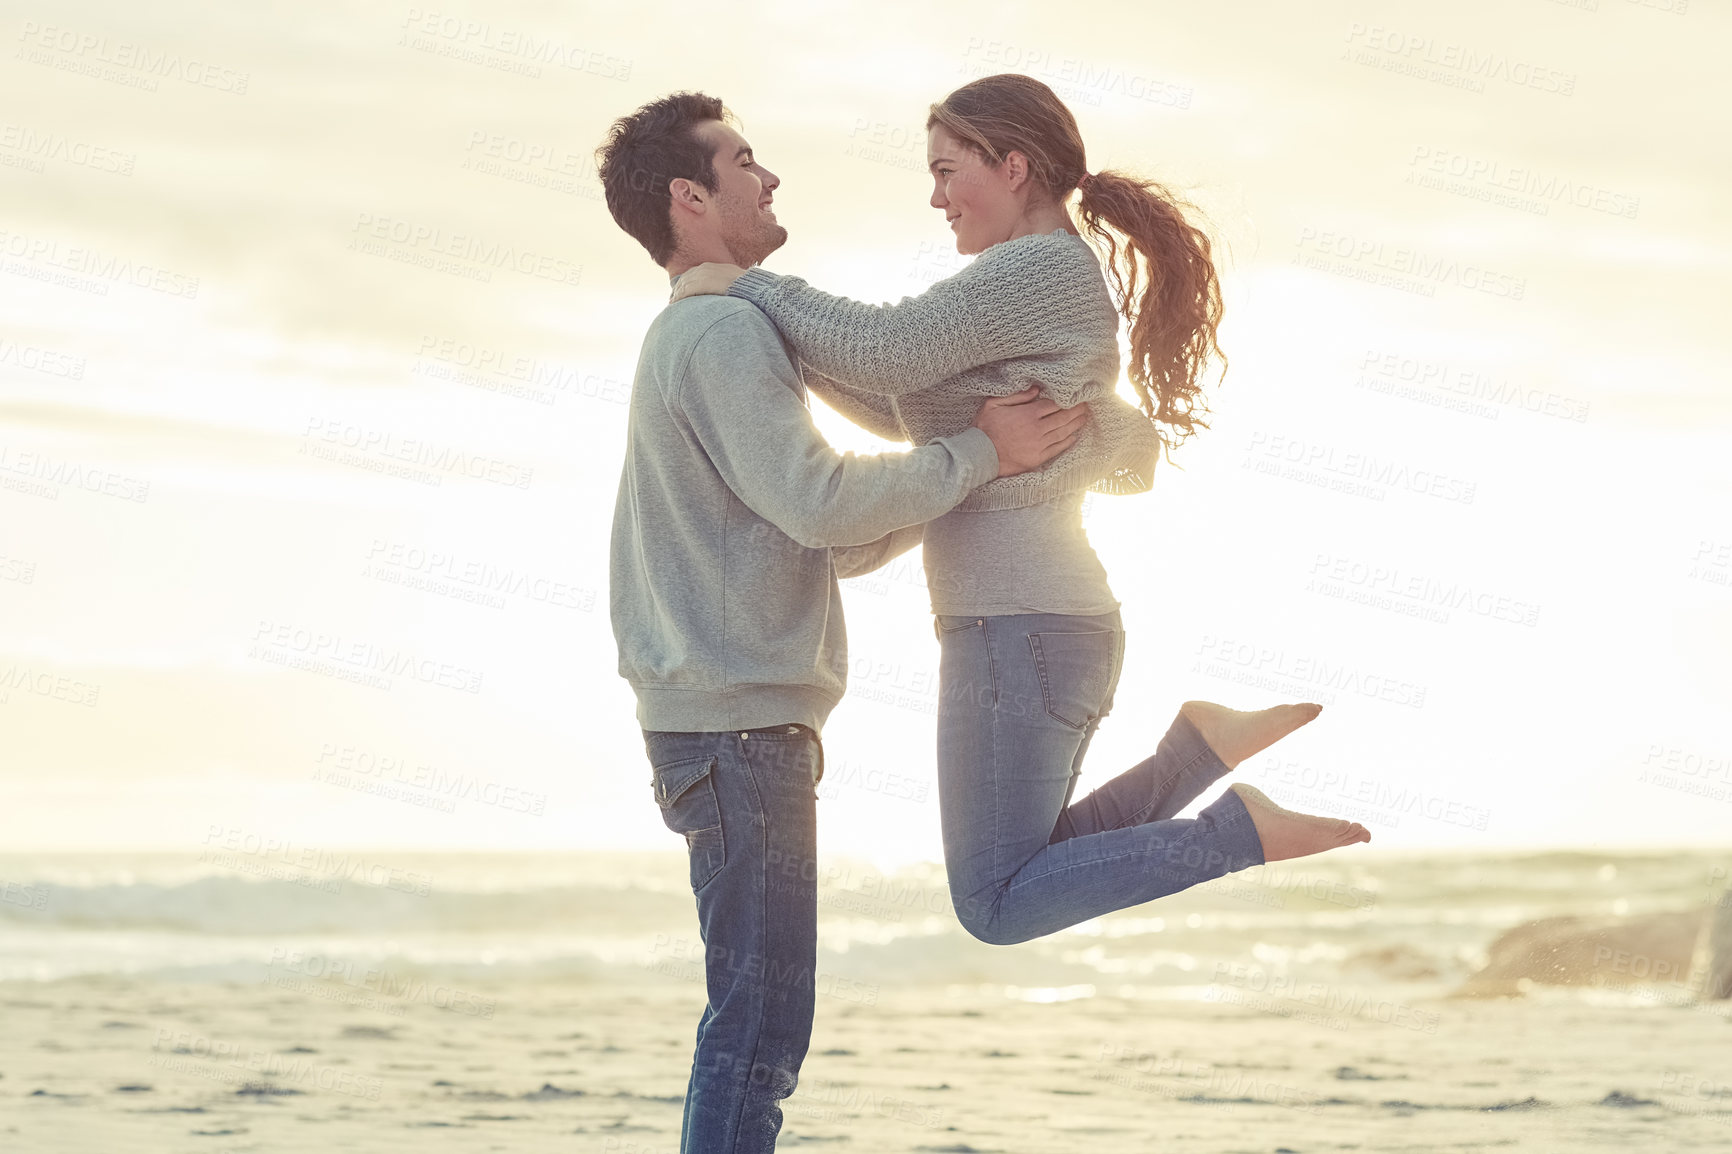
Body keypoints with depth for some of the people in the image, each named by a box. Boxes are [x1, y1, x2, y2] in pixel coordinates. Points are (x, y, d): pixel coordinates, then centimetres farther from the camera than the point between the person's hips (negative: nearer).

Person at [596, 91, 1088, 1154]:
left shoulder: (697, 340, 23)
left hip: (733, 729, 11)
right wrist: (978, 455, -13)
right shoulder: (723, 332, -10)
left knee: (758, 1025, 12)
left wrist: (988, 473, 20)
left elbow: (823, 546, 25)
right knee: (761, 1025, -11)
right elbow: (818, 502, -22)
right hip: (743, 724, -11)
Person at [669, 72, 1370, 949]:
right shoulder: (1068, 290, 19)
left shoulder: (1040, 266, -12)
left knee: (997, 911, -5)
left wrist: (743, 284, -7)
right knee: (1024, 888, 15)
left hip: (1017, 630, -10)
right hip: (1057, 621, 10)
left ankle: (1240, 830, -10)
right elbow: (917, 416, 24)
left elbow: (885, 351, -19)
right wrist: (776, 336, 18)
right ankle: (1198, 746, 6)